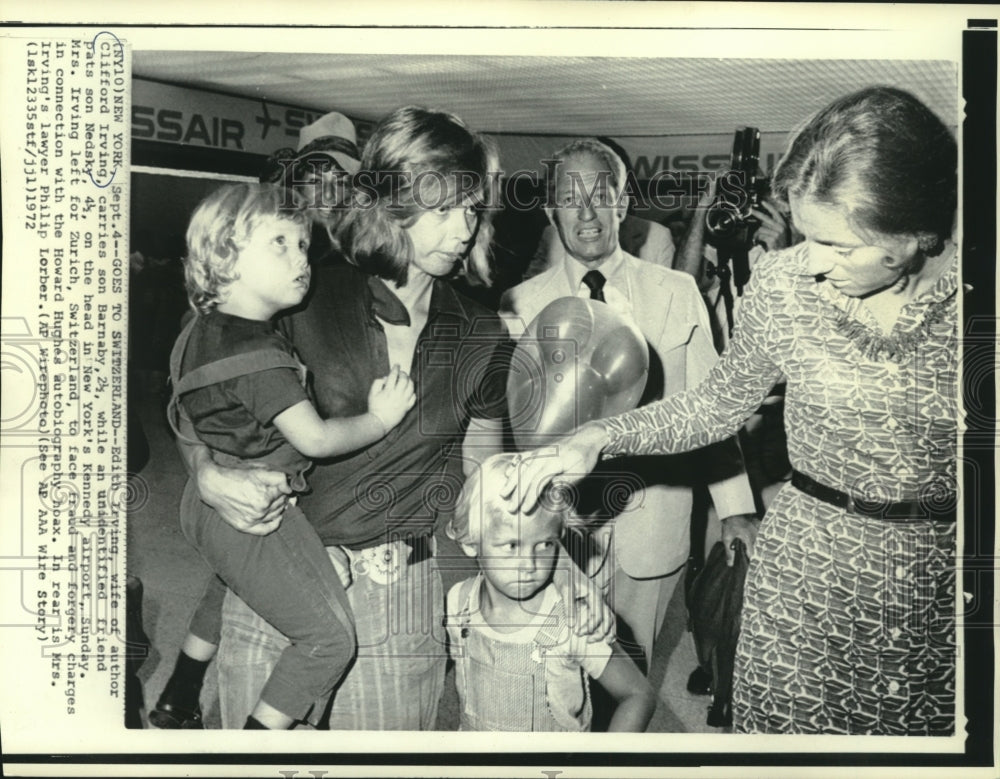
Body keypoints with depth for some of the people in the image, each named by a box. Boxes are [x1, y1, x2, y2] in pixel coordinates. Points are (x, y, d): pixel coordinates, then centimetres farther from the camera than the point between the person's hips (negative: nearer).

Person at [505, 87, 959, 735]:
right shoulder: (784, 283, -11)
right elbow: (718, 405, 2)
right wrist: (600, 438, -9)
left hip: (940, 589, 0)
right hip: (806, 578, 1)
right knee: (782, 727, 12)